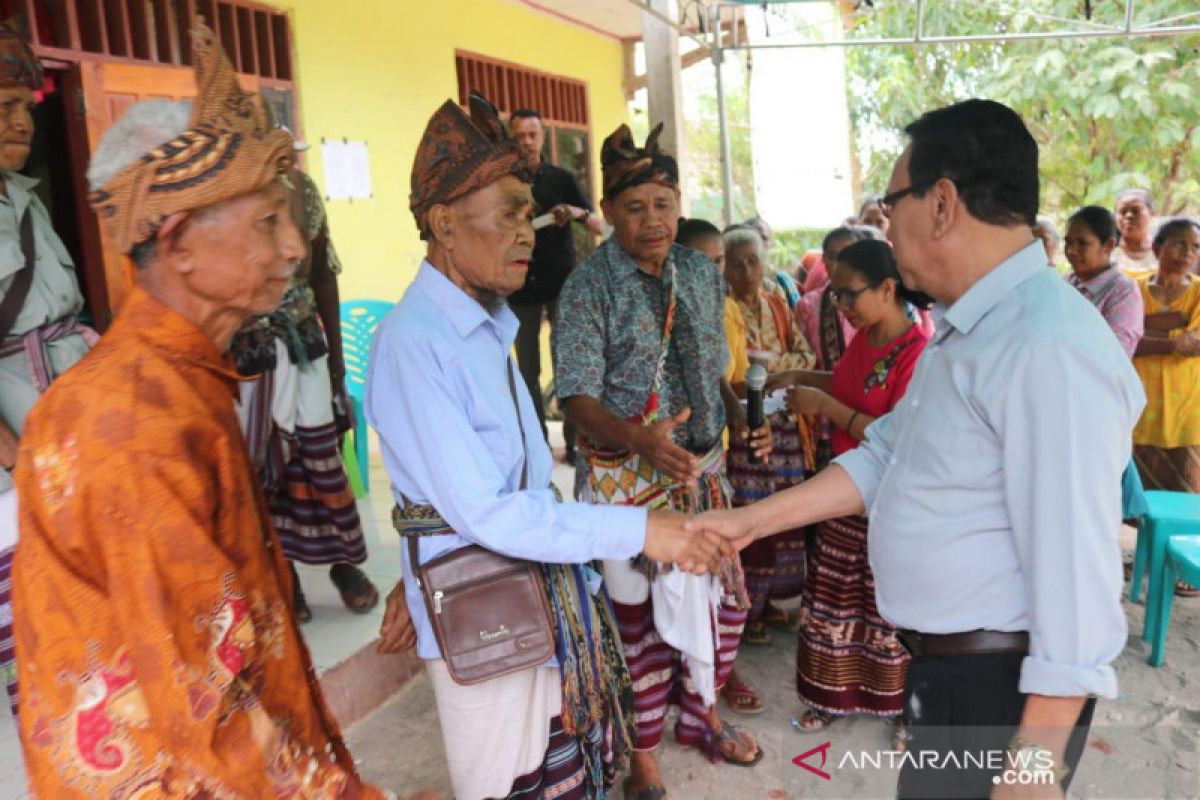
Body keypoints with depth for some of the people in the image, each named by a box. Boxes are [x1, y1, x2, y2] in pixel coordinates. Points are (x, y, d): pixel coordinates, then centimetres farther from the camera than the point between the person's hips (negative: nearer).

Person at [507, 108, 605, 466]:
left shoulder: (562, 179, 4)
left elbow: (601, 228, 0)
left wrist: (579, 213, -21)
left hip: (562, 285, 0)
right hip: (521, 288, 1)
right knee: (528, 370, 3)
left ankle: (574, 439, 6)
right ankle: (538, 441, 10)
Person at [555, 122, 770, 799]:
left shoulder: (701, 273, 5)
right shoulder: (590, 287, -12)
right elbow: (578, 395, -17)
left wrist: (741, 421, -3)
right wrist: (640, 439, -33)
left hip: (703, 466, 6)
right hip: (627, 476, -5)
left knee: (723, 594, 15)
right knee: (637, 611, 7)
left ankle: (702, 713, 42)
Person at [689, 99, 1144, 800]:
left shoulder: (1047, 347, -26)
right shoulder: (967, 331, 9)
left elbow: (1077, 567, -28)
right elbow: (887, 454, 11)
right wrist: (751, 521, 5)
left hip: (1001, 687, -9)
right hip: (946, 663, 10)